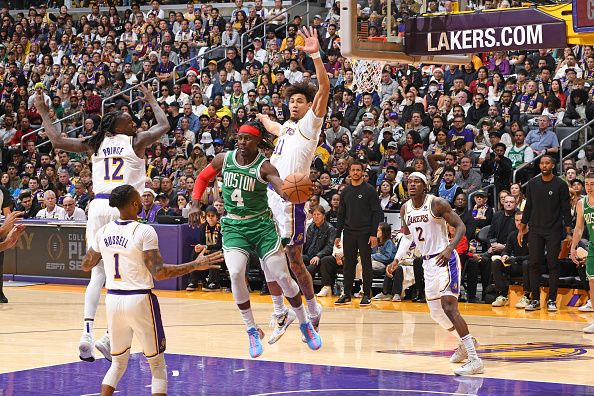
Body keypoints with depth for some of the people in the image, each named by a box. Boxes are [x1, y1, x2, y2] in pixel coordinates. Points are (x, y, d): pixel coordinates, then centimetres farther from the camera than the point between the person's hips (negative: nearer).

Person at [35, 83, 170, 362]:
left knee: (98, 273, 9)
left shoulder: (95, 144, 13)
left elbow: (57, 141, 14)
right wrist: (151, 100, 36)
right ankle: (110, 336, -7)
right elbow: (163, 126, 22)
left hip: (98, 206, 4)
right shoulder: (136, 141, 7)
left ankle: (87, 331, -6)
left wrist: (43, 113, 27)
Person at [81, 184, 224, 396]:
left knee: (118, 362, 20)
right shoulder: (144, 231, -14)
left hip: (113, 300, 5)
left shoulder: (103, 232, 3)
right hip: (140, 300, -5)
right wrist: (196, 265, -13)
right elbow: (159, 272, -19)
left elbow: (86, 265, 14)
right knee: (157, 364, 8)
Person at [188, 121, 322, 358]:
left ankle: (304, 323, 21)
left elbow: (283, 188, -33)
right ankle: (252, 331, -5)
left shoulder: (264, 167, -14)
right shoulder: (223, 160, -3)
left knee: (282, 276, -3)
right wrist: (195, 204, -1)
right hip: (233, 226, 2)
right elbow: (202, 178, 14)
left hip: (261, 224, -2)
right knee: (236, 274, -20)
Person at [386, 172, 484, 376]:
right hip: (428, 262, 8)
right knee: (436, 313, 15)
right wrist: (396, 260, 12)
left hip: (445, 259, -8)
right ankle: (465, 343, 41)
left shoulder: (437, 204, -15)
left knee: (449, 307, -20)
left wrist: (449, 249, -31)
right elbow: (407, 236, 22)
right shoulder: (405, 209, 6)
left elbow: (460, 226, -16)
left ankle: (474, 360, -21)